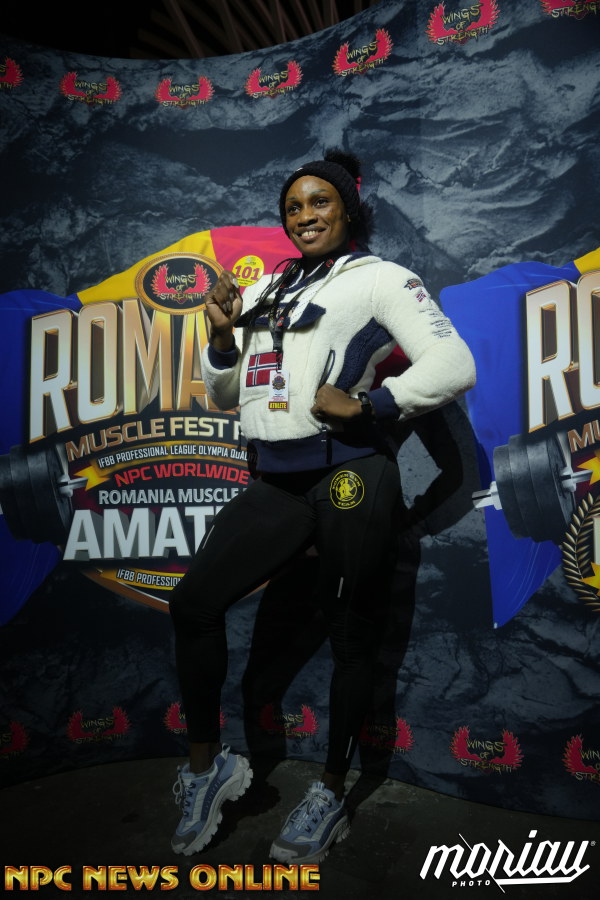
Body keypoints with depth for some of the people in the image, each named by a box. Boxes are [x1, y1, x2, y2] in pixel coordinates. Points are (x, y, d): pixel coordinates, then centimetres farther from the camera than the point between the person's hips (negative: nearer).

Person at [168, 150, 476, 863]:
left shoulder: (379, 277, 3)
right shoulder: (265, 291, 20)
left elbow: (455, 366, -8)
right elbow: (223, 397, 22)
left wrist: (364, 407, -15)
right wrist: (221, 333, 5)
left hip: (348, 477, -6)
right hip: (277, 483, 6)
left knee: (351, 634, 5)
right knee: (193, 601, 1)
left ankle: (331, 796, 26)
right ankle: (206, 766, 20)